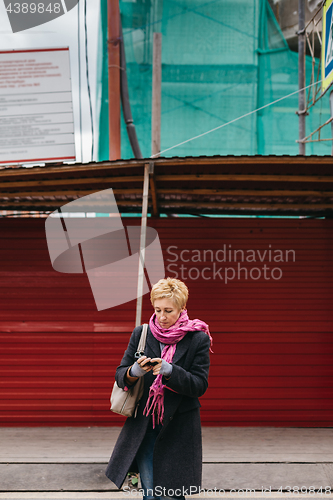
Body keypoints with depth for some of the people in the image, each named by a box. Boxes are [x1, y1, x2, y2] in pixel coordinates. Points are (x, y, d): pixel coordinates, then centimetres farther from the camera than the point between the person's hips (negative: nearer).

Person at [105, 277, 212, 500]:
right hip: (143, 426, 2)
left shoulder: (198, 339, -5)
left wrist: (169, 371, -25)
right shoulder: (141, 334, 2)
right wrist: (134, 372, -21)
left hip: (178, 429, -2)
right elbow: (120, 375, 3)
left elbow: (200, 385, -9)